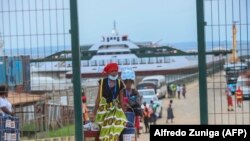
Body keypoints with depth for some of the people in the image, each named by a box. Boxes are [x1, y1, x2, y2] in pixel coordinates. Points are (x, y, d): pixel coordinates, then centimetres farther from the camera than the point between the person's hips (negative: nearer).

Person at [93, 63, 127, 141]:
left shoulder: (119, 83, -1)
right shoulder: (102, 82, -3)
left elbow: (121, 99, 4)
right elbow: (98, 97, 3)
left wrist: (123, 111, 2)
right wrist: (95, 109, 4)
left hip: (115, 108, 0)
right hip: (103, 108, 0)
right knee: (105, 128, 1)